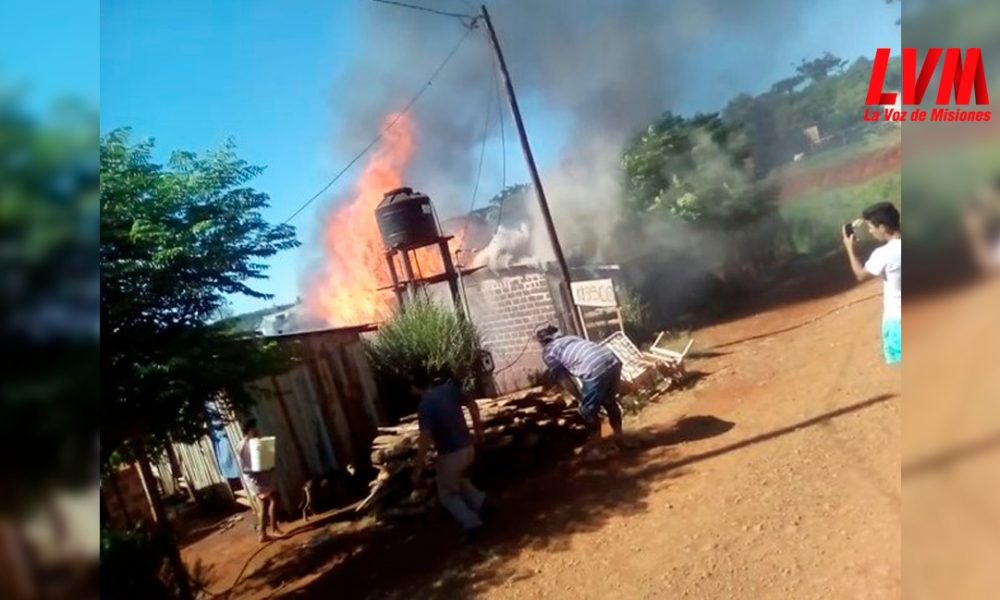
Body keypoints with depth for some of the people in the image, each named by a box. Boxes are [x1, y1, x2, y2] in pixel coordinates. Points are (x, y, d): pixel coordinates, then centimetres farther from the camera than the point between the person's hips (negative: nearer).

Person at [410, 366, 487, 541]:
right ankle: (479, 502, 19)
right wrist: (478, 429, 20)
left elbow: (425, 440, -28)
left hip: (450, 455, -7)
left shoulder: (425, 406, -21)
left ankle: (471, 523, 4)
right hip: (468, 447, 7)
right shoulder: (449, 390, -1)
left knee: (447, 494, 15)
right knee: (458, 479, 32)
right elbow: (472, 405, 9)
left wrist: (418, 470, -22)